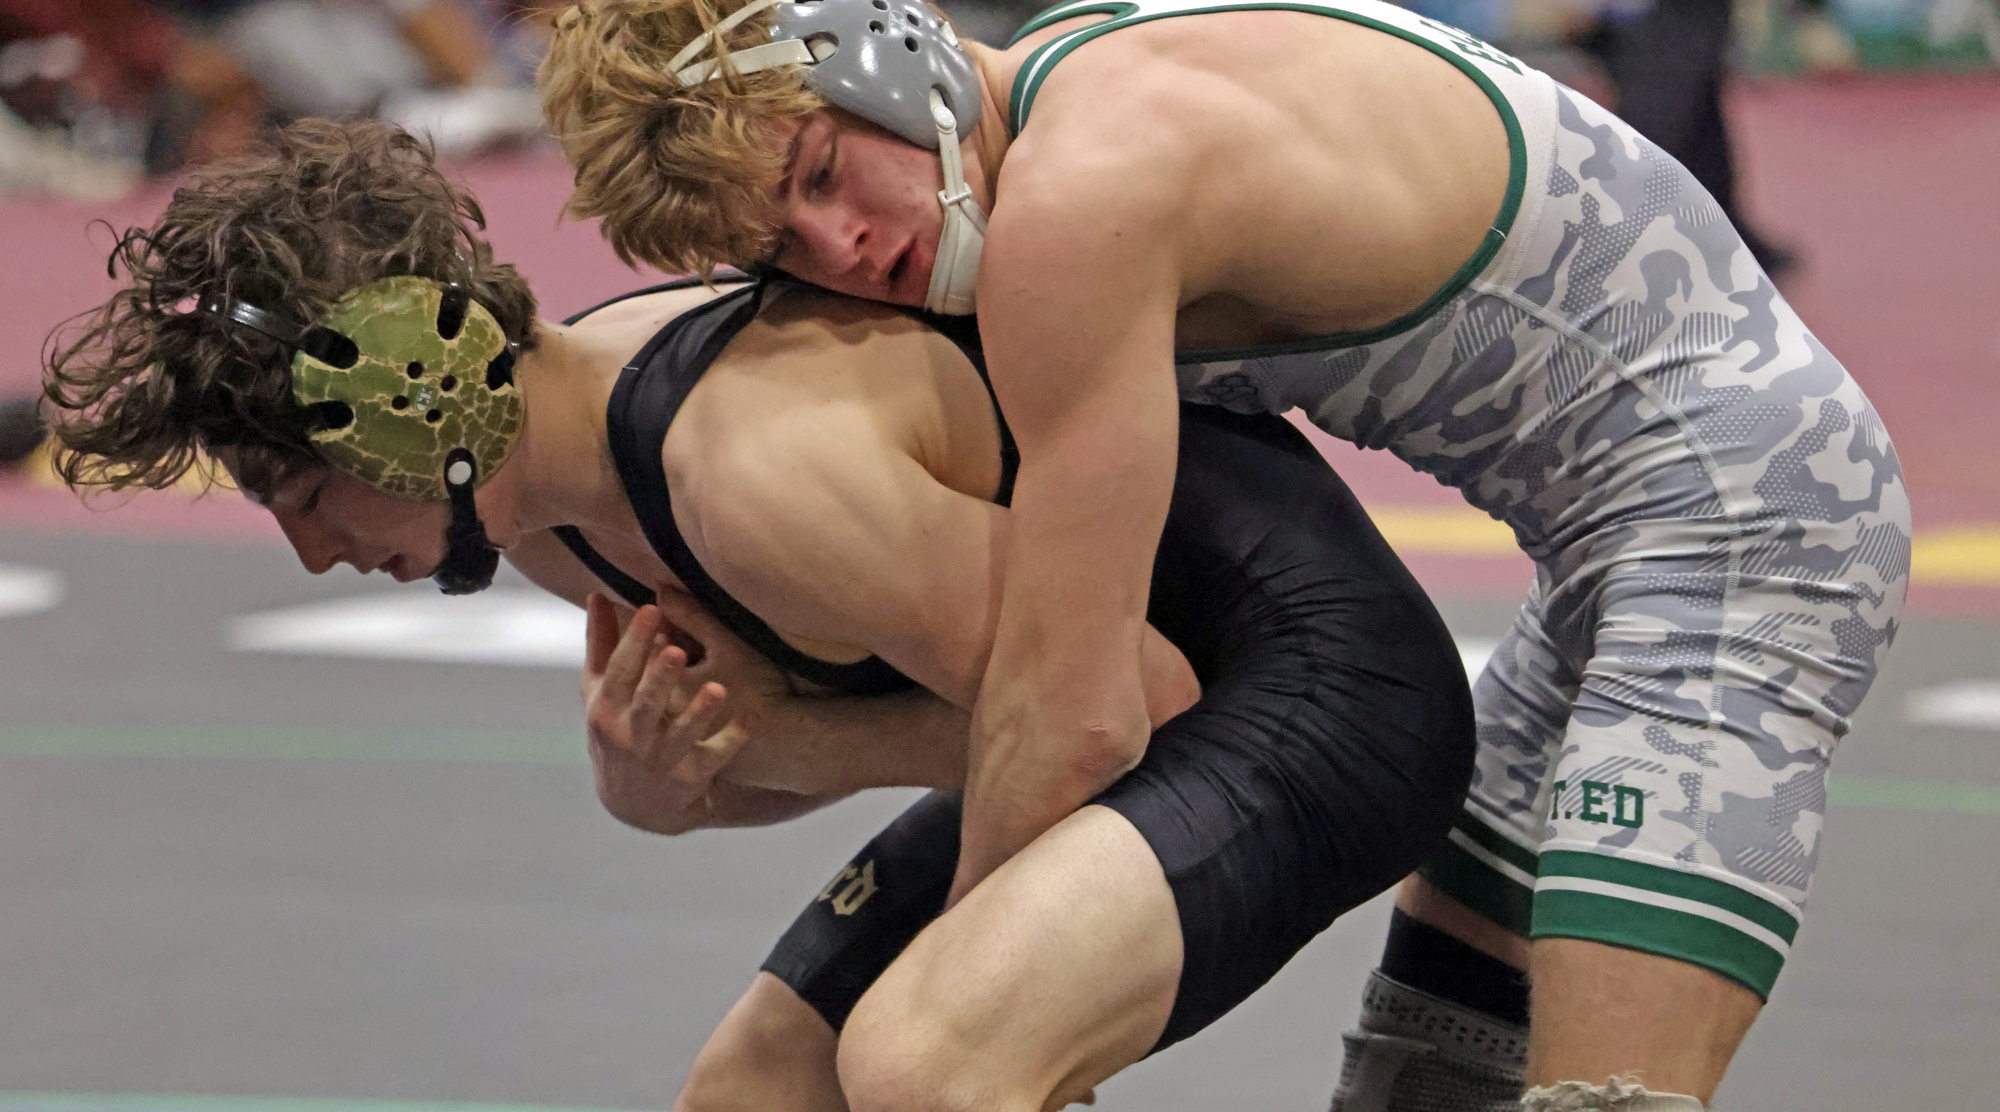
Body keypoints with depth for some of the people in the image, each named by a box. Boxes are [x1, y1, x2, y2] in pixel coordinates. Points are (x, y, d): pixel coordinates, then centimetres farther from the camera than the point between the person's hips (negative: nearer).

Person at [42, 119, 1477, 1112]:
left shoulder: (761, 476, -30)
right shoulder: (549, 483, 0)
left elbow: (1138, 701, -22)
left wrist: (790, 743, -16)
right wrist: (650, 781, -11)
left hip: (1312, 671, -10)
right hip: (1125, 695, 10)